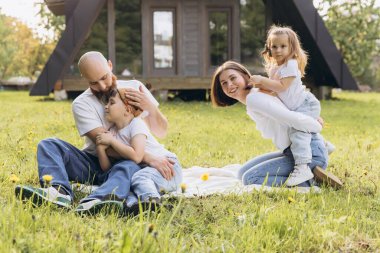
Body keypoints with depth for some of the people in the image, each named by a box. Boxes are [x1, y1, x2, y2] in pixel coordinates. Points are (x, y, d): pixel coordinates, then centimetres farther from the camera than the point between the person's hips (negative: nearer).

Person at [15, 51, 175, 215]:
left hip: (128, 163, -1)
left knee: (130, 167, -37)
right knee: (48, 145, -18)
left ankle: (93, 203, -68)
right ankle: (59, 192, -48)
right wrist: (148, 158, -28)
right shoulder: (82, 103, -4)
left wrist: (150, 107, -18)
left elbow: (160, 132, 2)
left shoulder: (135, 88, 3)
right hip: (94, 163, 2)